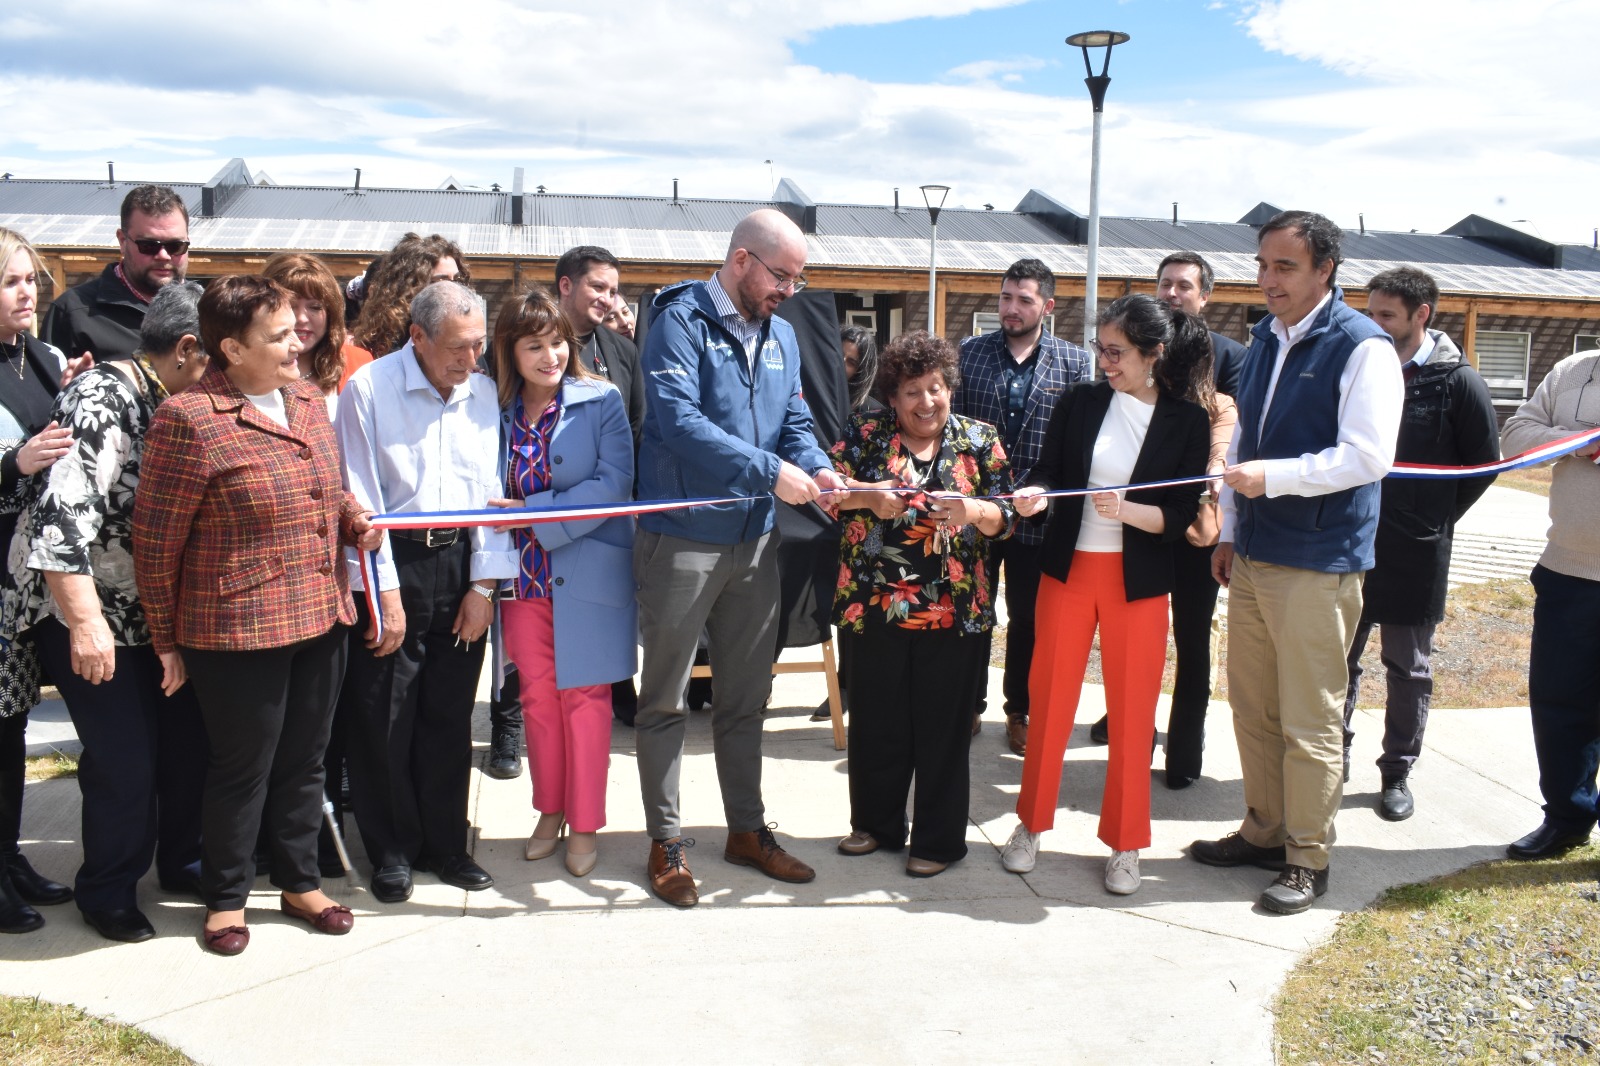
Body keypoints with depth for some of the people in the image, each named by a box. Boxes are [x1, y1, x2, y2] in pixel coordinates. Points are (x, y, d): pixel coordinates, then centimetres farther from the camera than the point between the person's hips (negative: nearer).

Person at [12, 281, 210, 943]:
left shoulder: (171, 406, 7)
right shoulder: (102, 399, -19)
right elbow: (63, 514, -27)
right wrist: (85, 621, -30)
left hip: (157, 609, 8)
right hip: (88, 614, -7)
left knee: (190, 737, 10)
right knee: (124, 759, -1)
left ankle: (182, 863, 31)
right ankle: (108, 894, 21)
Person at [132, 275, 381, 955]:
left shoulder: (308, 398, 6)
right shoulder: (189, 420, -16)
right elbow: (154, 540, -10)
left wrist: (356, 522, 1)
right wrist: (167, 641, -4)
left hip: (322, 619, 6)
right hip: (238, 631, -6)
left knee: (303, 761, 18)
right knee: (242, 769, 9)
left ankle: (299, 882, 36)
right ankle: (226, 897, 30)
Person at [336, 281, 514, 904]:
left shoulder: (483, 393, 5)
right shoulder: (370, 388, -7)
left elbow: (492, 492, 6)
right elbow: (362, 501, -8)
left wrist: (484, 583, 1)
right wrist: (385, 593, -10)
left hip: (461, 562, 3)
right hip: (391, 565, -3)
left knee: (451, 715, 10)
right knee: (383, 718, 4)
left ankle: (445, 844, 25)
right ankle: (392, 850, 21)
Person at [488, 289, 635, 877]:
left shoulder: (601, 400, -6)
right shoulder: (498, 409, 5)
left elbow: (614, 483, -15)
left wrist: (533, 513, -18)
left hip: (587, 573, -3)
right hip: (525, 575, 3)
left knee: (583, 694, 3)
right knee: (537, 695, 10)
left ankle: (585, 824, 16)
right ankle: (550, 811, 28)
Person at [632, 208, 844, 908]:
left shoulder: (781, 335, 12)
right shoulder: (681, 321, -12)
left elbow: (794, 419, 12)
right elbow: (678, 420, -24)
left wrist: (817, 468, -10)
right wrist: (769, 472, -26)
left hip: (753, 541, 7)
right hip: (682, 540, -7)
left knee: (746, 697, 16)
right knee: (665, 699, 6)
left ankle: (747, 830, 29)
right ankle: (665, 842, 18)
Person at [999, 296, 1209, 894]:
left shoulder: (1187, 420, -4)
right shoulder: (1080, 402, 0)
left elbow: (1180, 516, -7)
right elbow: (1048, 471, 1)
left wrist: (1126, 510, -24)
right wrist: (1034, 493, -21)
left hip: (1139, 582, -1)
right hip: (1067, 570, 2)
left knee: (1132, 711, 5)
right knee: (1049, 699, 8)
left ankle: (1125, 843, 20)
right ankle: (1033, 823, 25)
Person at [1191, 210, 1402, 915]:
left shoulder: (1363, 348, -10)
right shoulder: (1264, 340, 14)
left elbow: (1368, 455, -18)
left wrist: (1273, 477, -23)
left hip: (1319, 565, -7)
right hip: (1253, 557, 7)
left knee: (1309, 720, 1)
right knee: (1251, 705, 14)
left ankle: (1307, 858, 15)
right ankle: (1264, 831, 29)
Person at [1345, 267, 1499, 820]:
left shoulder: (1457, 382, -6)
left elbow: (1485, 461, 1)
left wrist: (1433, 520, -1)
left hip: (1415, 556, -3)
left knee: (1408, 670, 10)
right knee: (1338, 660, 10)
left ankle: (1397, 773, 22)